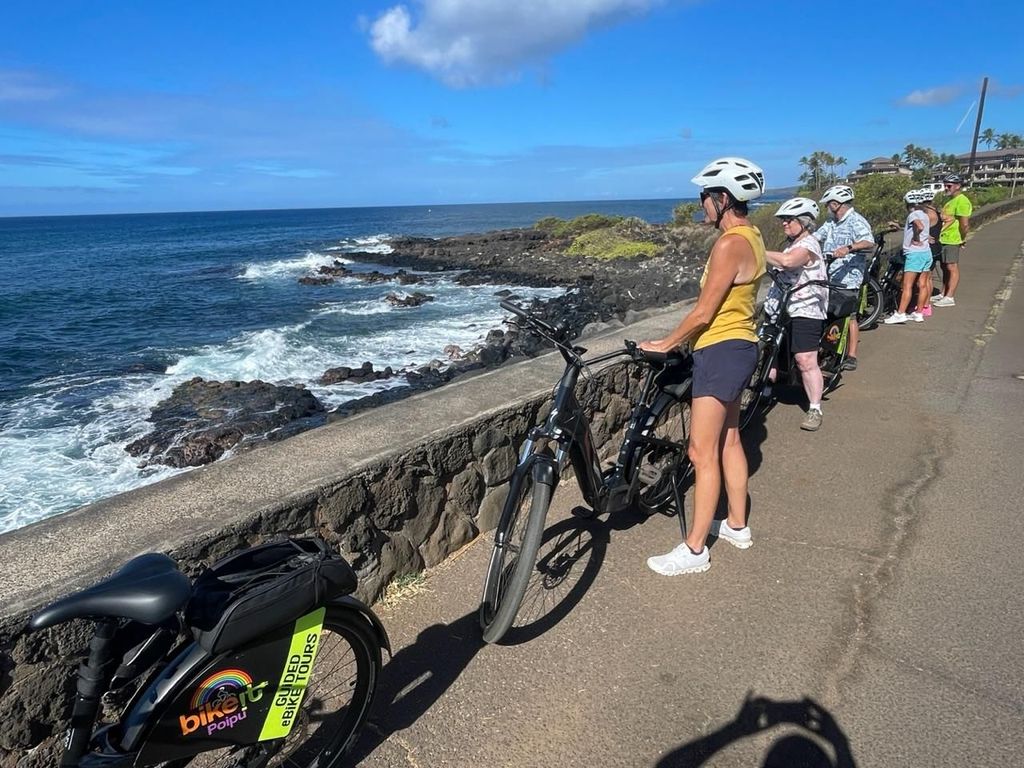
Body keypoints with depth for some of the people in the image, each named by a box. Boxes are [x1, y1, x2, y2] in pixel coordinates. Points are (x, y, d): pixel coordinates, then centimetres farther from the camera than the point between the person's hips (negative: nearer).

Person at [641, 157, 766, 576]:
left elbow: (704, 312, -19)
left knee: (702, 453, -5)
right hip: (738, 345, 11)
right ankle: (737, 525, 33)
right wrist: (680, 340, 15)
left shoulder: (730, 244, -20)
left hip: (721, 351, -11)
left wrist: (665, 344, -6)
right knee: (728, 440, 19)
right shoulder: (750, 236, 12)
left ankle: (694, 550, 4)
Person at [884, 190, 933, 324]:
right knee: (923, 285, 9)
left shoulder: (913, 215, -10)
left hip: (915, 253, -9)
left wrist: (915, 239, -15)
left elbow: (919, 226, -29)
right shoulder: (924, 215, 16)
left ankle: (900, 314, -10)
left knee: (907, 285, -9)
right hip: (927, 252, 9)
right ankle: (918, 313, 13)